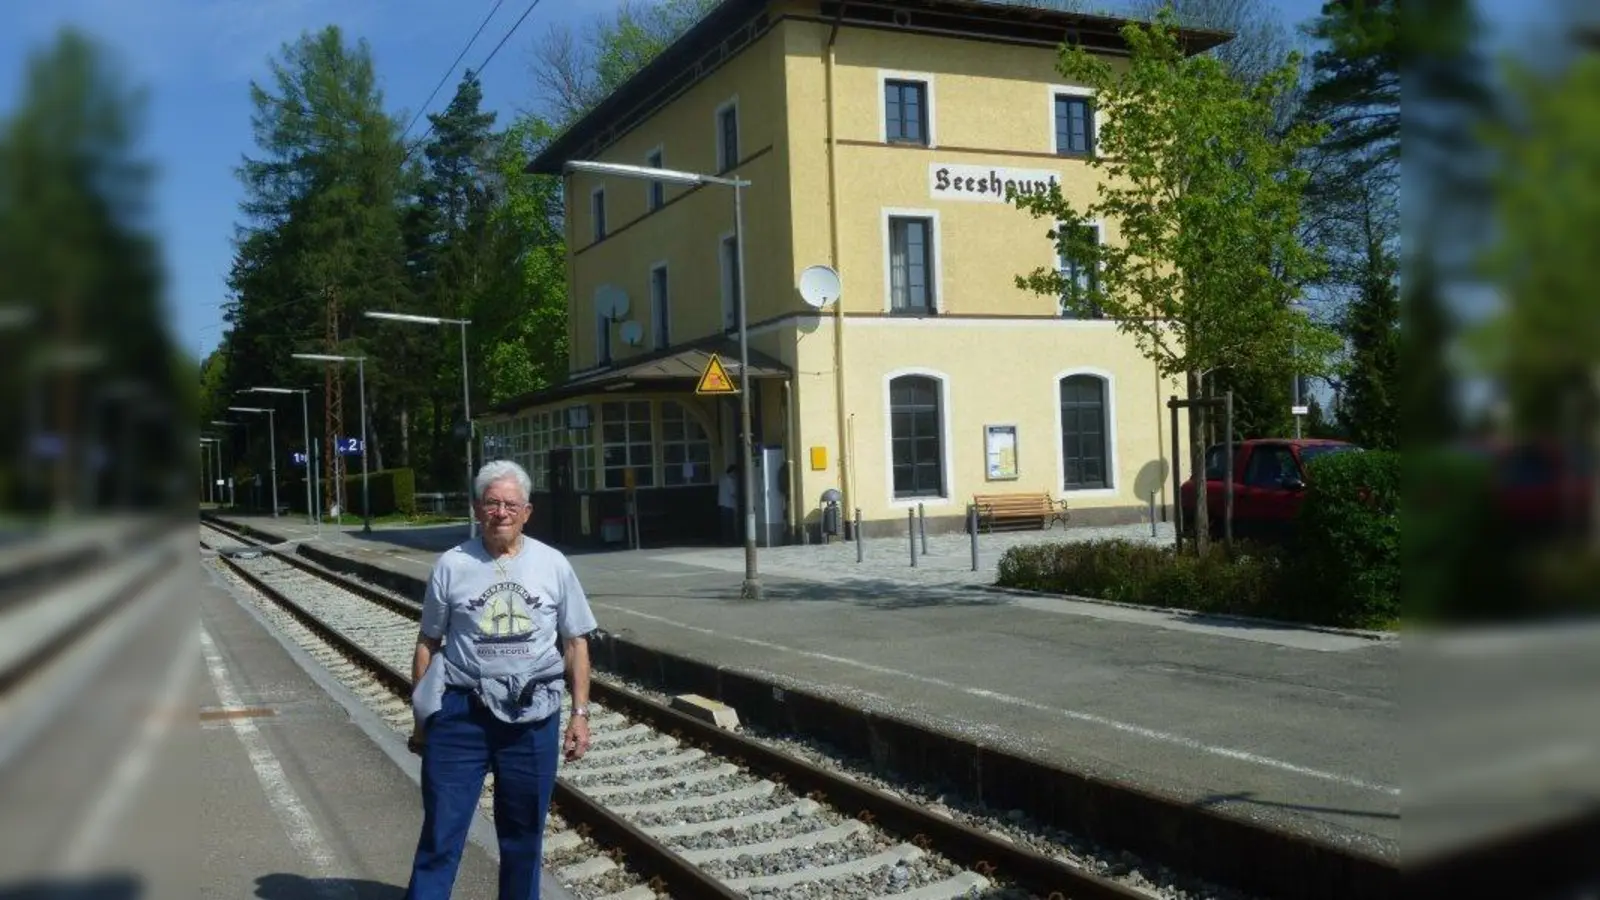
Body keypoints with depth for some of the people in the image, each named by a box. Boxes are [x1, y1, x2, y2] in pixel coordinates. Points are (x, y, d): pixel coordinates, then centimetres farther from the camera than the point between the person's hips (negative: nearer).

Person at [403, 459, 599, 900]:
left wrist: (580, 713, 1)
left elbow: (576, 642, 6)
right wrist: (421, 719, 5)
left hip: (532, 717, 1)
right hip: (461, 714, -1)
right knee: (441, 835, 1)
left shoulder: (552, 564, 1)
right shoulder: (452, 565, -1)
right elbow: (428, 644, 5)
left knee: (524, 835, 14)